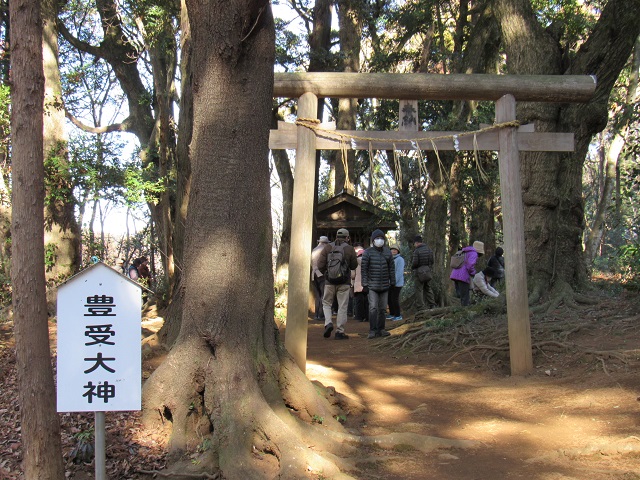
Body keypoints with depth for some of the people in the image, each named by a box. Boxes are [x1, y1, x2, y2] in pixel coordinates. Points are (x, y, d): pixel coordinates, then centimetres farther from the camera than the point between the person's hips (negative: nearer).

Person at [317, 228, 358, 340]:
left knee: (326, 303, 16)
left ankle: (328, 323, -6)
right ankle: (340, 332, 5)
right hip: (344, 282, -1)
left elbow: (320, 265, -3)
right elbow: (354, 266, 4)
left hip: (329, 281, 1)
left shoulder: (328, 247, 0)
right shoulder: (350, 249, -3)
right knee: (342, 307, 5)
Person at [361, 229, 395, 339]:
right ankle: (372, 331, -11)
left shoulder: (387, 252, 7)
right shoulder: (368, 252, -5)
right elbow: (364, 269, -5)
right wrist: (364, 284, -10)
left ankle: (380, 330, 18)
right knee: (373, 308, -12)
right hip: (372, 285, -4)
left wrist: (392, 282, 8)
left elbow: (391, 268, 11)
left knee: (382, 308, 10)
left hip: (384, 285, 4)